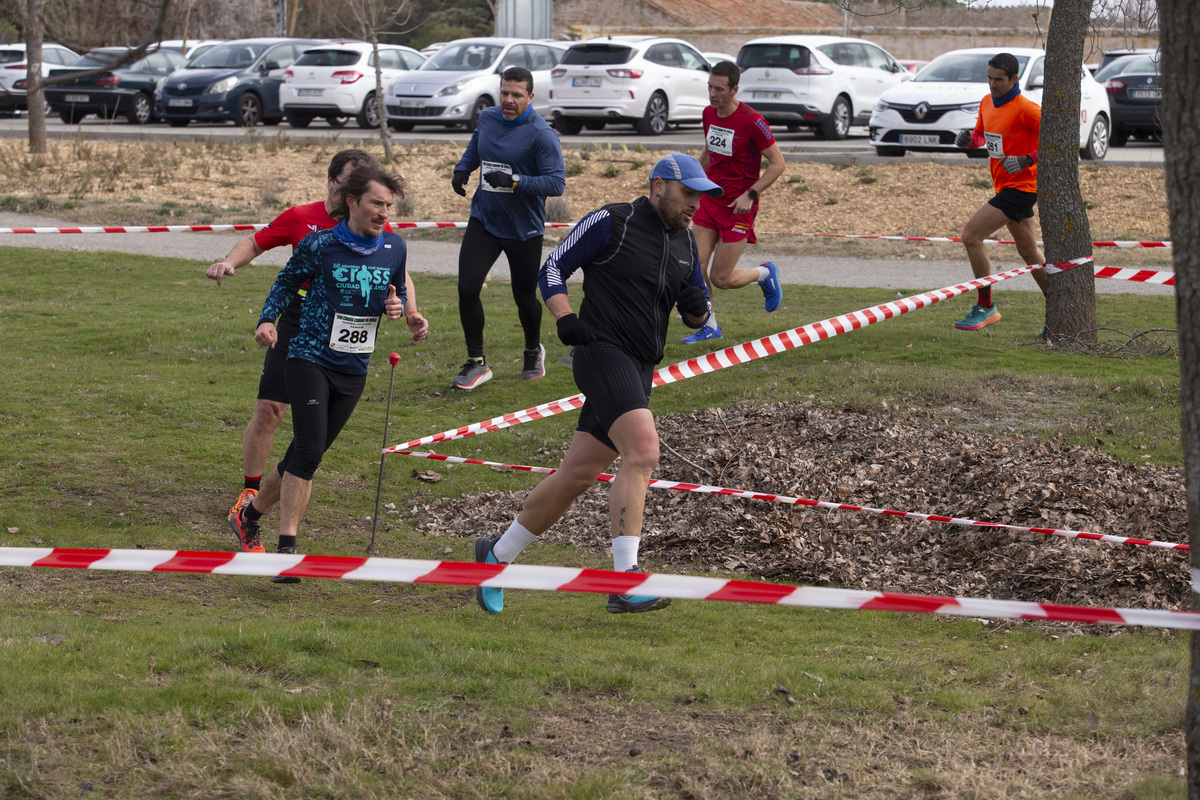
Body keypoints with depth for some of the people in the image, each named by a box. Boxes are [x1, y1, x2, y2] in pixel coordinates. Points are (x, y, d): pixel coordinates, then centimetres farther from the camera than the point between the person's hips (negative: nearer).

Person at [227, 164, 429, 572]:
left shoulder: (394, 248, 3)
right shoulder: (319, 244, -9)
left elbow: (398, 292, 18)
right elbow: (287, 281, 4)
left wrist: (399, 307, -5)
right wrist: (268, 319, -11)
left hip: (354, 370, 5)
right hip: (310, 359, -5)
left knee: (304, 456, 8)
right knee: (309, 450, -19)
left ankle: (250, 515, 30)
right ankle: (287, 548, -15)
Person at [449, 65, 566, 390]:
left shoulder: (541, 134, -16)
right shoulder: (487, 118, 2)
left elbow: (556, 182, -22)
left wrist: (514, 181, -31)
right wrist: (462, 169, 6)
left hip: (524, 230, -4)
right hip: (484, 221, 4)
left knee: (525, 298, 10)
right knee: (467, 288, -11)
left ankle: (533, 352, 40)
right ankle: (476, 363, 2)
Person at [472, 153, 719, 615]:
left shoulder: (685, 243, 15)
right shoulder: (611, 224, -6)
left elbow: (696, 315, 22)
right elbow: (552, 269, -2)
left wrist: (697, 307, -2)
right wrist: (565, 318, -17)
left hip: (640, 369, 8)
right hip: (603, 352, -8)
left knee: (579, 474, 8)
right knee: (642, 452, -25)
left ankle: (497, 555, 23)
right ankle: (625, 582, -29)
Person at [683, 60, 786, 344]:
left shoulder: (751, 121, -18)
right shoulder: (709, 114, 3)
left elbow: (777, 163, -13)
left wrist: (750, 195, -19)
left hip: (738, 206, -6)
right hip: (709, 202, 6)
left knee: (721, 279, -4)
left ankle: (764, 273, 25)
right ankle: (709, 326, 16)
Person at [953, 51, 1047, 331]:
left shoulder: (1025, 109, -18)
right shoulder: (987, 103, 8)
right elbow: (983, 135, 24)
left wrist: (1028, 160, -27)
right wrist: (969, 138, 1)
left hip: (1021, 186, -9)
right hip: (1005, 185, 9)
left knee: (971, 235, -15)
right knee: (1028, 251, 16)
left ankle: (985, 307, -6)